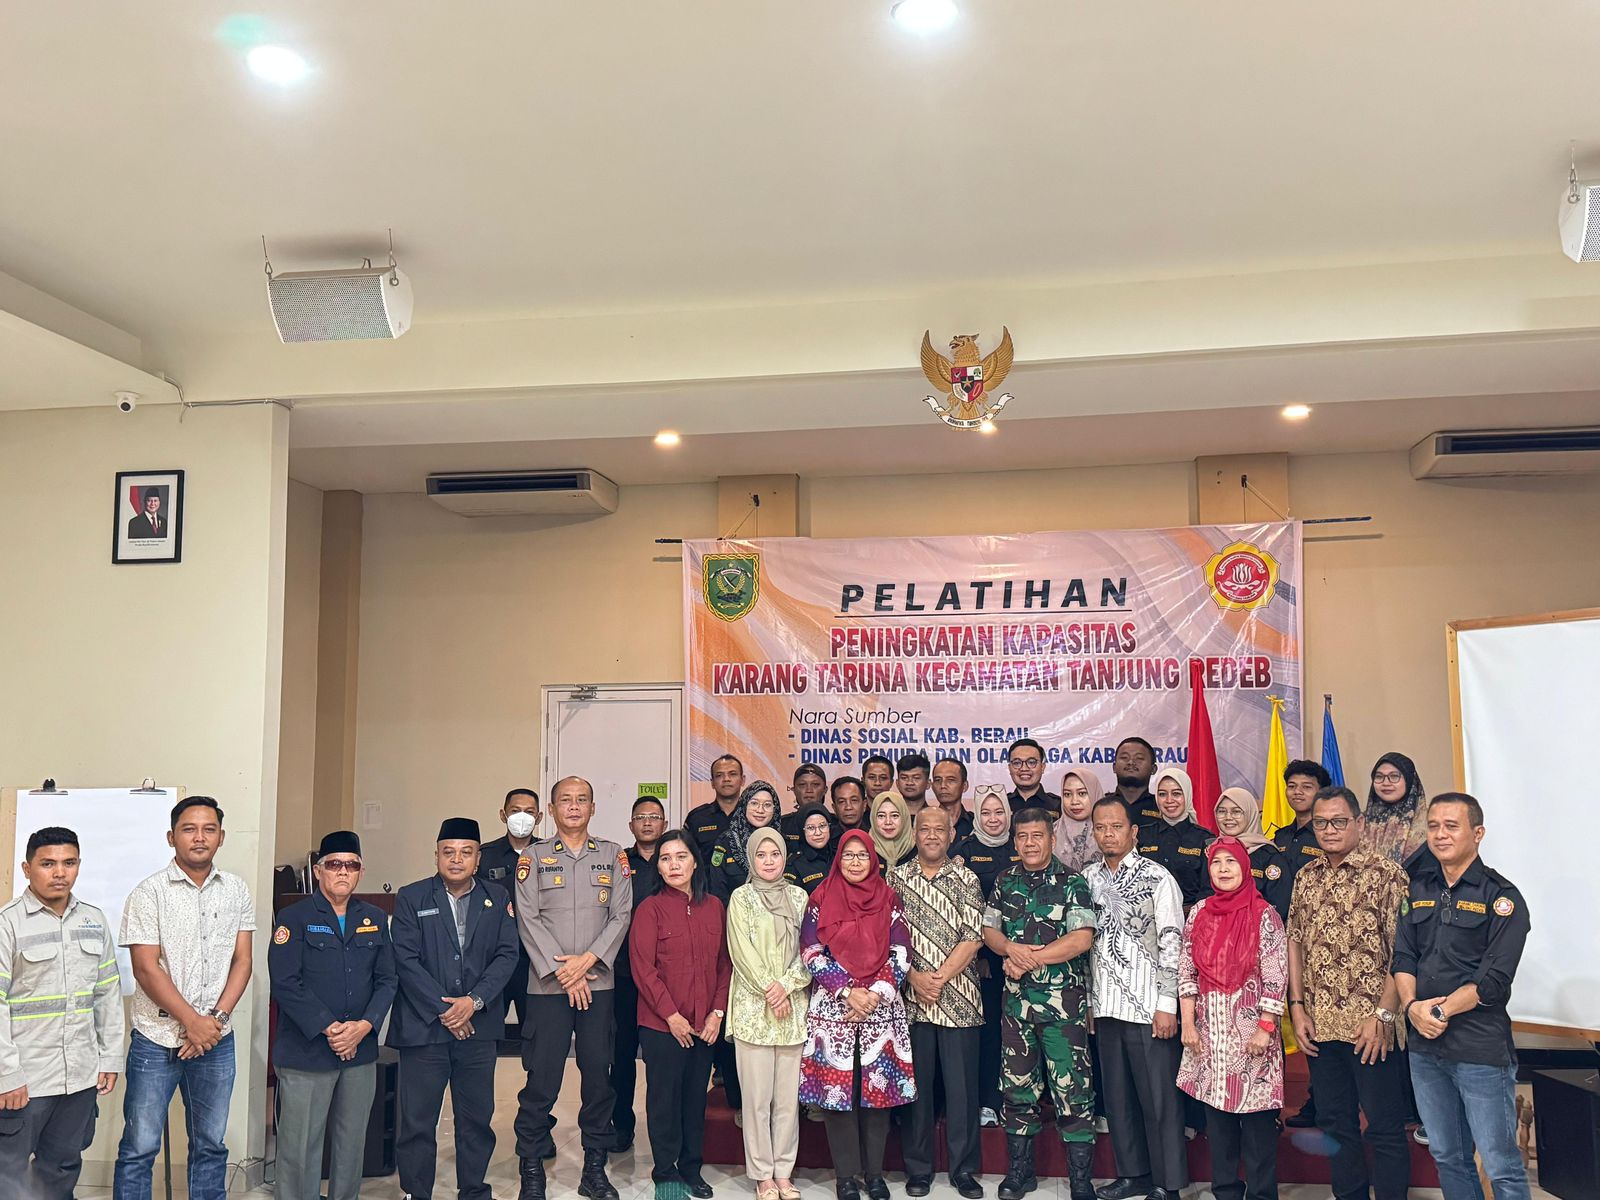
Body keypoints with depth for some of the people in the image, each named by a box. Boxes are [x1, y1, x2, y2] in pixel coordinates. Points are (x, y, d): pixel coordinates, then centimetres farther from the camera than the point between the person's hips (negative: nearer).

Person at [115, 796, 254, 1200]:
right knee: (139, 1147, 3)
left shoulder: (236, 891, 4)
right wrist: (192, 1022, -13)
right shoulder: (149, 893, -7)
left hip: (216, 1039, 3)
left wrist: (216, 1018, -9)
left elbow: (241, 961, 4)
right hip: (157, 1039, -3)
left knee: (210, 1145, 13)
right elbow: (146, 969, -11)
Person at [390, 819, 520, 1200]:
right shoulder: (411, 898, 1)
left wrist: (474, 1001, -11)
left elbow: (507, 955, 2)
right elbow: (406, 960, -6)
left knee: (477, 1117, 9)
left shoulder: (497, 898, 7)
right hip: (423, 1026, -2)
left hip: (478, 1026, 2)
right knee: (417, 1121, 3)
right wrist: (443, 1009, -11)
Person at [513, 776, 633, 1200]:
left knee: (598, 1077, 5)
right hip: (547, 985, -1)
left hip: (599, 983, 2)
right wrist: (562, 972, -9)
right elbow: (528, 919, -2)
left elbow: (621, 915, 3)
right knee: (541, 1080, -2)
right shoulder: (534, 857, 5)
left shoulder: (614, 856, 9)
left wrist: (588, 959, -10)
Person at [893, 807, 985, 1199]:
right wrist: (914, 978, -10)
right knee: (916, 1083, 6)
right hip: (910, 998, 0)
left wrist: (939, 977, -11)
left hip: (959, 999, 0)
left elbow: (972, 937, -3)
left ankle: (964, 1168, 15)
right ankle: (918, 1168, 17)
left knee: (962, 1083, 3)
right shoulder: (896, 879, 6)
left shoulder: (966, 880, 5)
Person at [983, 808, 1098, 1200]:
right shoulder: (1005, 882, 9)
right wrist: (1010, 947, -12)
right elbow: (989, 930, 10)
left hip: (1063, 1001, -4)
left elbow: (1082, 939, -14)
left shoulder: (1072, 883, -5)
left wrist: (1031, 959, -14)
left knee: (1072, 1088, -2)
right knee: (1017, 1085, 12)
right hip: (1017, 1001, 4)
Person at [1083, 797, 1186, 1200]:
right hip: (1105, 1008, 5)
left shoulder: (1156, 876, -6)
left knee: (1158, 1099, 1)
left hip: (1148, 1009, -5)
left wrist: (1167, 1005, -12)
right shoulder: (1087, 878, 8)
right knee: (1117, 1097, 12)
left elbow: (1172, 943, -9)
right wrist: (1084, 1001, 10)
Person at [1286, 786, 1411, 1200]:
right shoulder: (1306, 877, 10)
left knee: (1384, 1127, 2)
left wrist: (1382, 1015, -16)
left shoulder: (1386, 874, -7)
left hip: (1370, 1024, -5)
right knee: (1334, 1121, 14)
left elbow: (1400, 951, -11)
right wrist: (1297, 1007, 4)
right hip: (1319, 1023, 6)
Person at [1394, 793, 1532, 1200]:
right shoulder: (1418, 889, 11)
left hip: (1481, 1048, -5)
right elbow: (1403, 957, 6)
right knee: (1447, 1158, 15)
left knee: (1501, 1167, 1)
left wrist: (1440, 1011, -15)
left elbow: (1495, 979, -13)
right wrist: (1412, 1006, -11)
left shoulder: (1501, 897, -6)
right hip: (1425, 1046, 5)